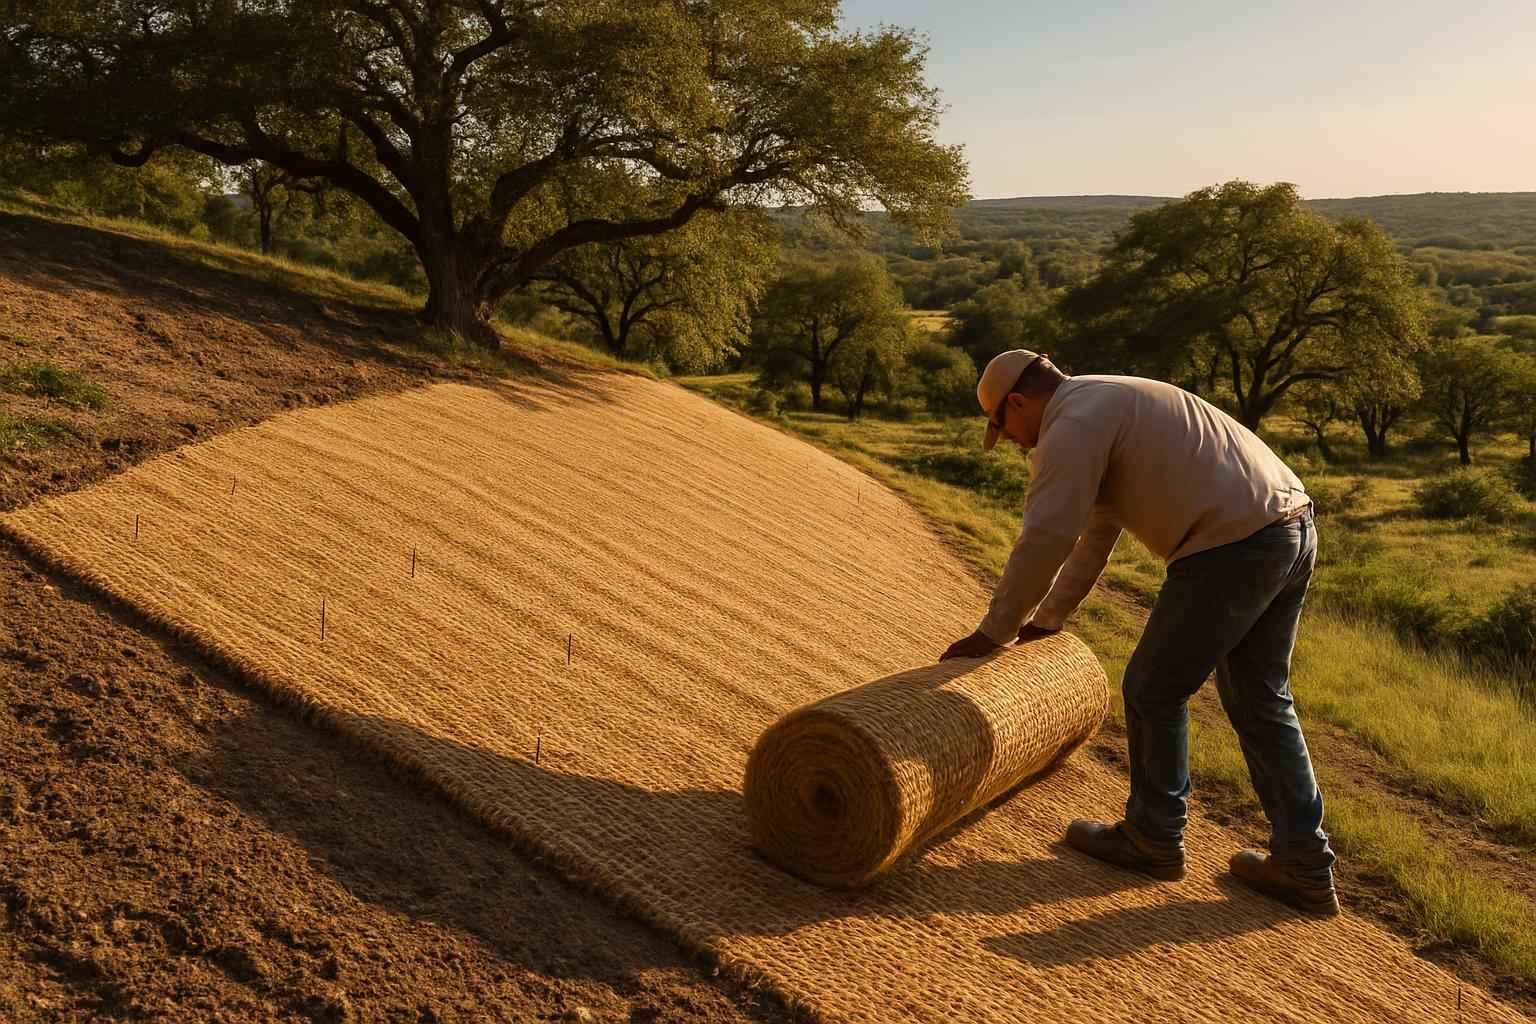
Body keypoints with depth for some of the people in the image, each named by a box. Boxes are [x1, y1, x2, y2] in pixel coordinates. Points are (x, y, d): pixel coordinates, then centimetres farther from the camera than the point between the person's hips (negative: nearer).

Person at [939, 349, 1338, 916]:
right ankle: (1304, 867, 20)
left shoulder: (1072, 424, -7)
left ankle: (1153, 838, 21)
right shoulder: (1108, 405, 25)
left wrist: (994, 632, -4)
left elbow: (1045, 540, -15)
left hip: (1235, 545, -10)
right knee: (1260, 701, 16)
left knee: (1155, 690, 5)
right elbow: (1094, 535, 31)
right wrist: (1046, 619, 35)